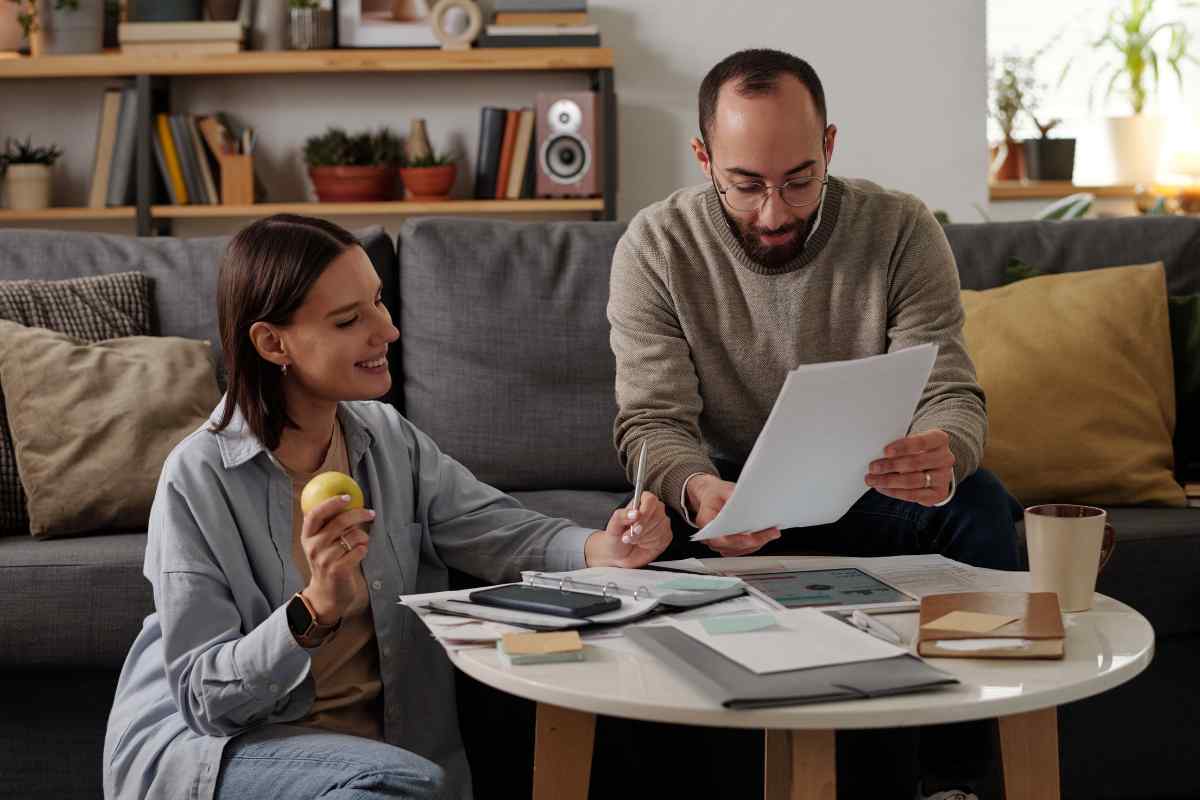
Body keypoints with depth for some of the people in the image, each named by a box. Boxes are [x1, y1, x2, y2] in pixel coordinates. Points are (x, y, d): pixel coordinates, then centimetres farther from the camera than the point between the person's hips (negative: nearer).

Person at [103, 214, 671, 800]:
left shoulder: (390, 441, 4)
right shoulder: (198, 479, -17)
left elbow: (506, 534, 0)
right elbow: (204, 694, -18)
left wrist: (602, 548, -21)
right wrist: (316, 610, -34)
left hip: (370, 739, 5)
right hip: (203, 745, -5)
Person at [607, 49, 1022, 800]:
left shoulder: (901, 230, -12)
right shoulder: (656, 248, -13)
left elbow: (951, 393, -16)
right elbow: (651, 420, -17)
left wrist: (943, 453, -44)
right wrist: (698, 491, -43)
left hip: (872, 488, 1)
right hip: (730, 491, 0)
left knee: (980, 504, -30)